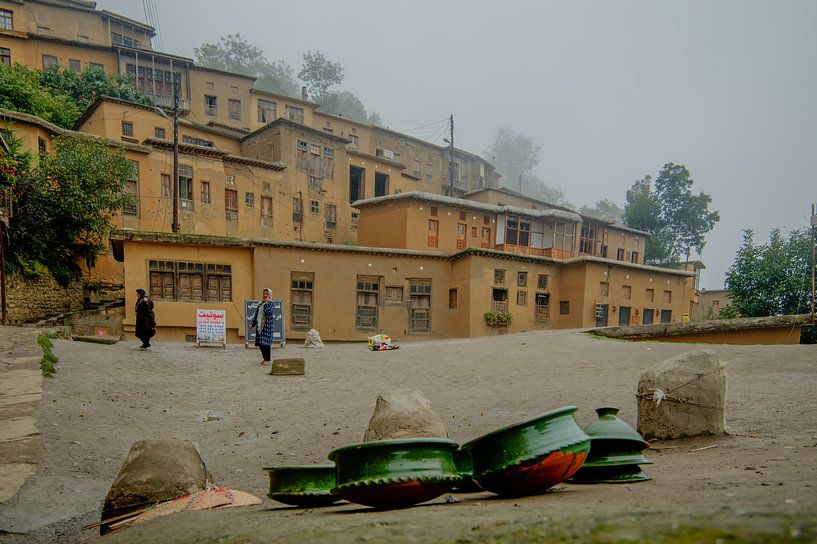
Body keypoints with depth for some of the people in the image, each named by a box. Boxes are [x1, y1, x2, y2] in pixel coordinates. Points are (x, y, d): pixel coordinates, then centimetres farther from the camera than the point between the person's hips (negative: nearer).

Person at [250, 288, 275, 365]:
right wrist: (253, 323, 14)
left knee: (265, 342, -9)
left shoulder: (270, 304, -2)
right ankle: (264, 358, 17)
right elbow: (256, 314, 19)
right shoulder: (260, 304, 16)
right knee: (260, 342, 5)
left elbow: (268, 312, -21)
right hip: (259, 325, 6)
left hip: (267, 324, -6)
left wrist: (266, 303, -14)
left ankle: (267, 359, -2)